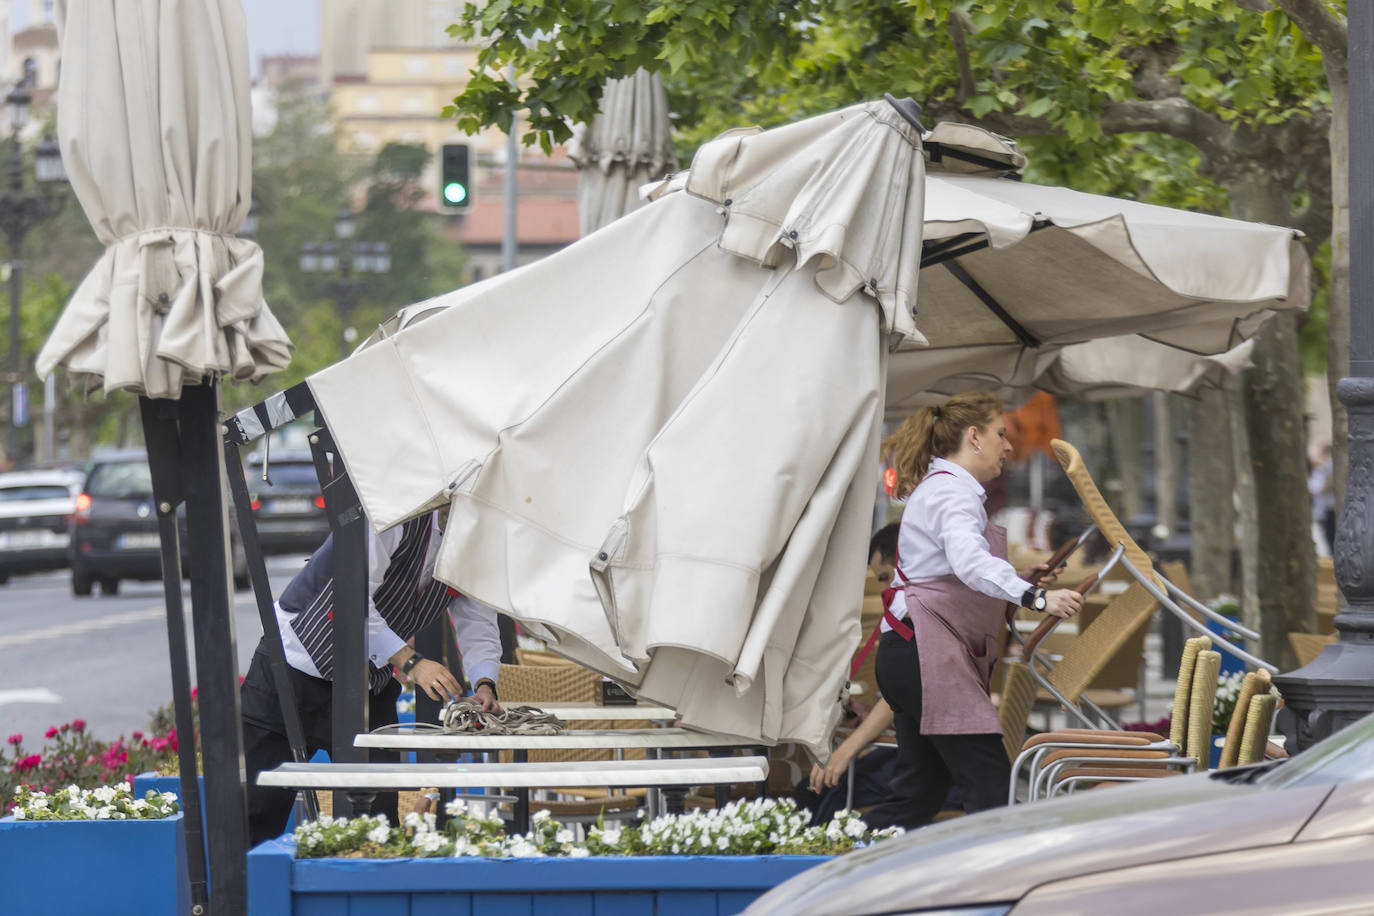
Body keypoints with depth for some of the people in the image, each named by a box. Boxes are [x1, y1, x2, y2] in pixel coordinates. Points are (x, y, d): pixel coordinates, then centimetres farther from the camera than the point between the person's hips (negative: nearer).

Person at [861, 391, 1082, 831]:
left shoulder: (939, 487, 24)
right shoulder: (953, 491, -10)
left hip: (914, 655, 11)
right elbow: (969, 560, -29)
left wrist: (1018, 579, 21)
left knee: (919, 794, 10)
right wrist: (1035, 597, -39)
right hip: (928, 655, -11)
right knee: (992, 786, -16)